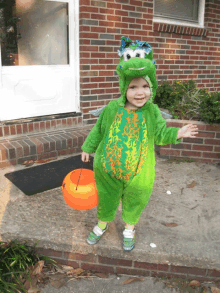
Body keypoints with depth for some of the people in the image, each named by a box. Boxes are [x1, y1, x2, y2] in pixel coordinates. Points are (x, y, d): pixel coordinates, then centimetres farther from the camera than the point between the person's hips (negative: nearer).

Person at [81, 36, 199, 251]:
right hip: (108, 169, 0)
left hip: (138, 171, 0)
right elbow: (99, 130, 2)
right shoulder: (112, 108, -12)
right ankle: (102, 225, 49)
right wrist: (88, 148, 9)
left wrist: (177, 133, -16)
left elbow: (160, 135, 0)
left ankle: (129, 229, 49)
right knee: (107, 198, 21)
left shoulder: (152, 112, -11)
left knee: (134, 202, 20)